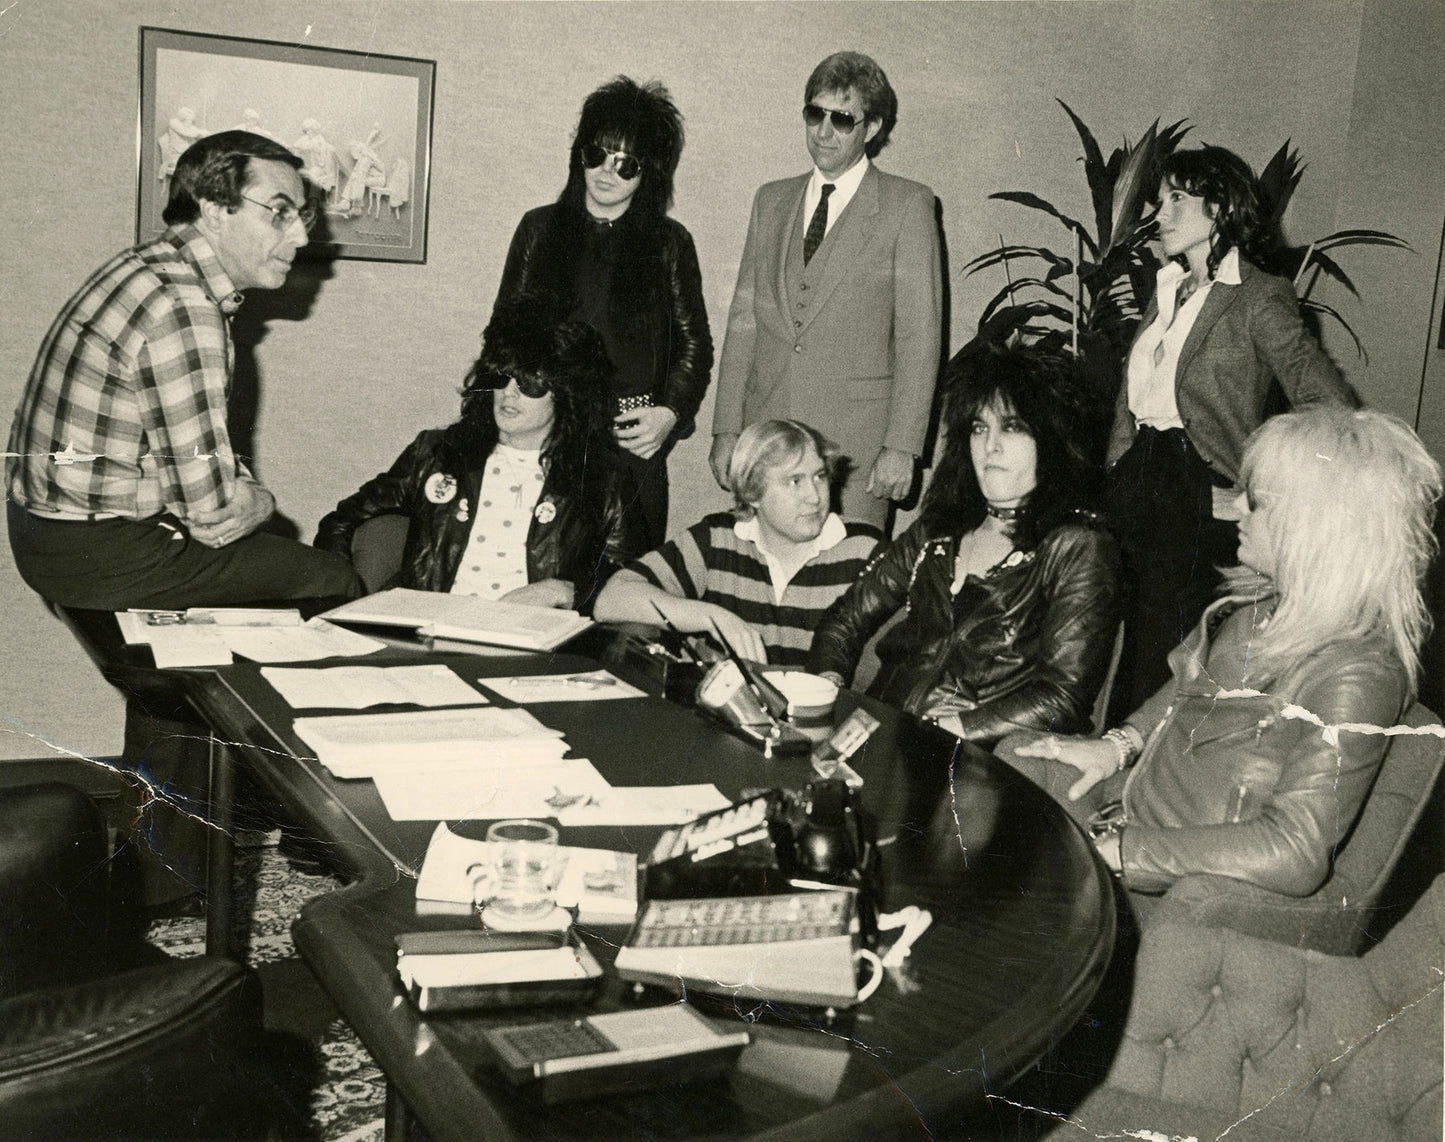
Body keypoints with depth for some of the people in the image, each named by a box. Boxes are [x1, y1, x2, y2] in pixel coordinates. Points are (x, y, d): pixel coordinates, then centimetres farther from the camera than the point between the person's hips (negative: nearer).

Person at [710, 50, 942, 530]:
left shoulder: (908, 205, 1)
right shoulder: (771, 201, 15)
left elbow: (920, 334, -3)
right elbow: (743, 321, 13)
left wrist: (901, 446, -10)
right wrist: (726, 430, 7)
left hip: (855, 443, -3)